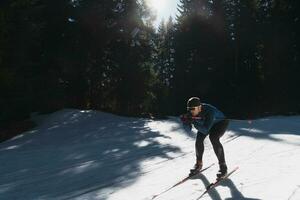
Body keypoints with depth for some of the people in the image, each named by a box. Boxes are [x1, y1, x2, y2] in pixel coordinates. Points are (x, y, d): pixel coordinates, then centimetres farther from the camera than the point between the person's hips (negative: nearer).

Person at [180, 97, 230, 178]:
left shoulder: (209, 111, -42)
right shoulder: (191, 113, -25)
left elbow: (205, 130, -46)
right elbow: (189, 128, -21)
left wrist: (194, 122, -55)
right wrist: (185, 122, -40)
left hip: (221, 122, -5)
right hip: (206, 123, 5)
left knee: (213, 138, -28)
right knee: (199, 138, -13)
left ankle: (223, 166, -13)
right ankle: (199, 164, 7)